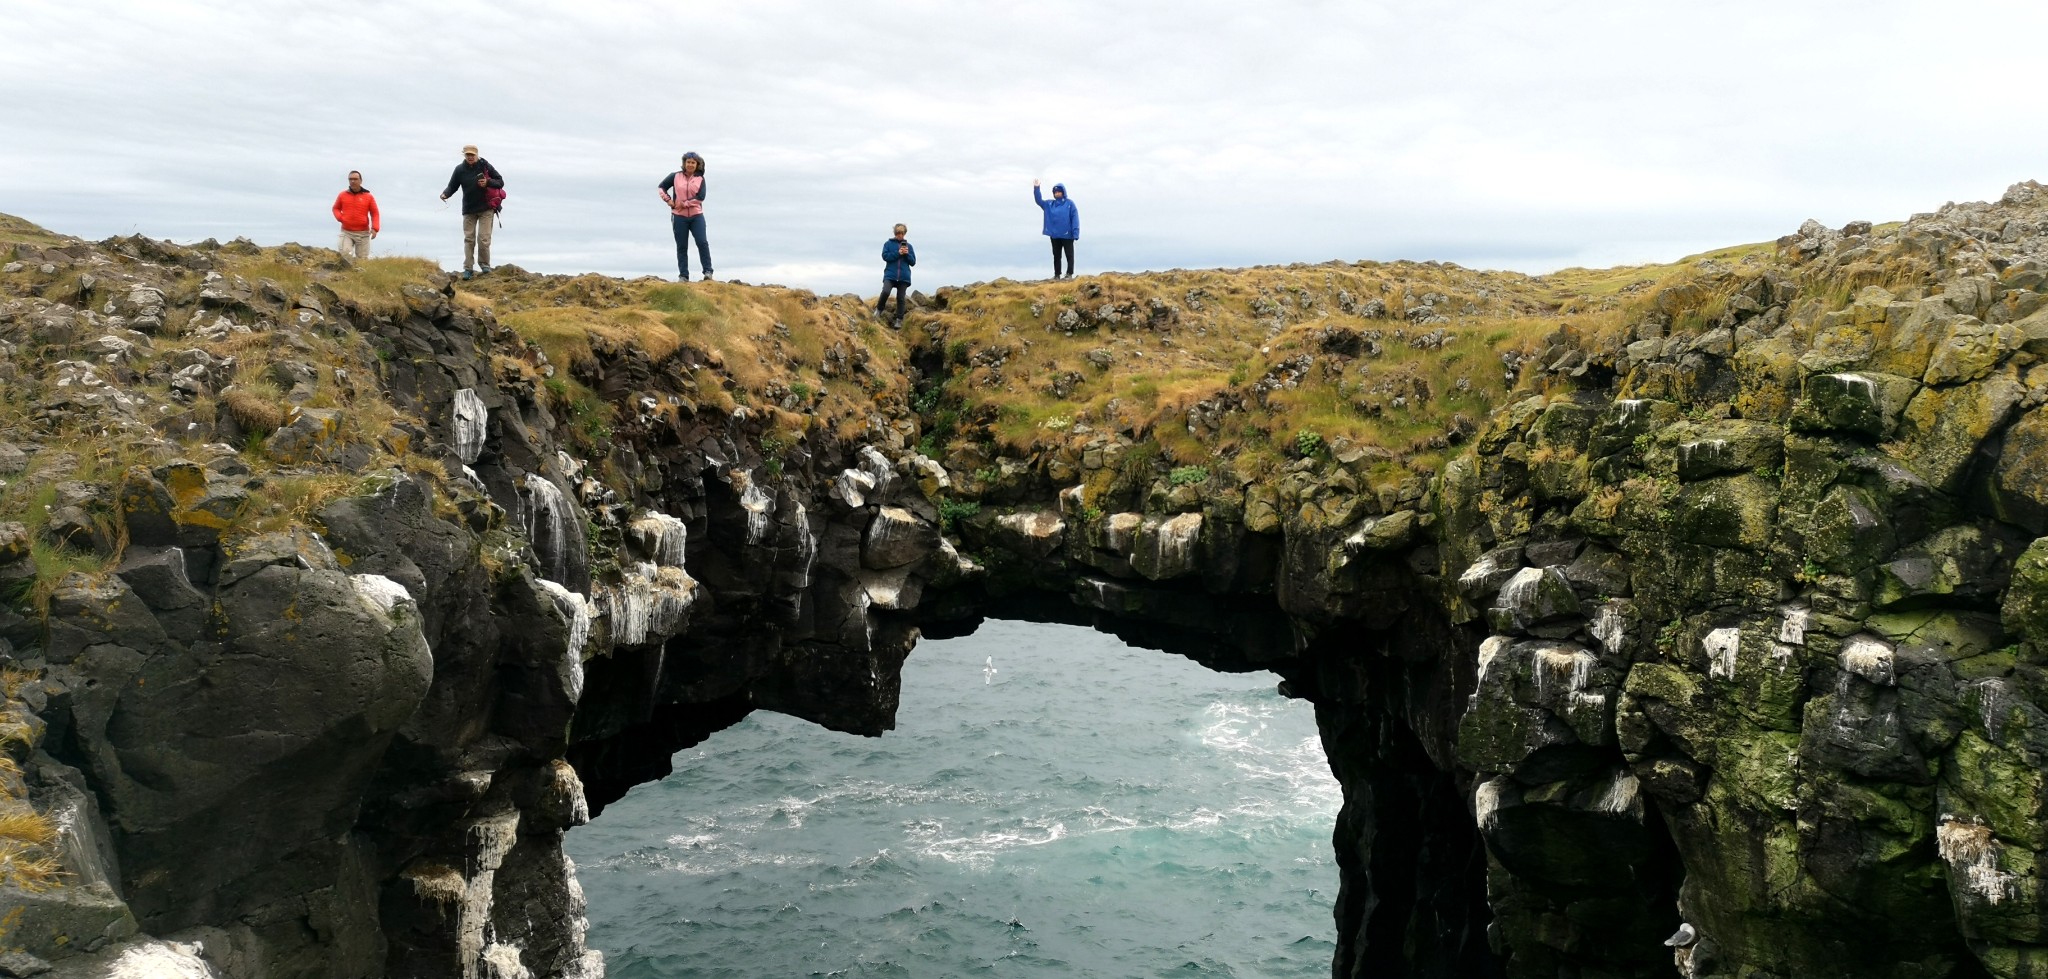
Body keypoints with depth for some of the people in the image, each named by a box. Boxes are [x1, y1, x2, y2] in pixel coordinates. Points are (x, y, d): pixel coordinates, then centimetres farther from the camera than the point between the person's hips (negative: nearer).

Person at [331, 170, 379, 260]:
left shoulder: (369, 197, 3)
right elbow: (336, 208, 21)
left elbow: (375, 214, 5)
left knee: (362, 259, 1)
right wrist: (340, 217, -2)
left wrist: (375, 228, -10)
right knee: (344, 253, -22)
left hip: (363, 234, 0)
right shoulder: (342, 195, 7)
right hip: (346, 232, 0)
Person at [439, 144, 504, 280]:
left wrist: (488, 182, -18)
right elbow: (452, 186, 4)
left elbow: (500, 182, 0)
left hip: (486, 208, -2)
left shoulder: (485, 166, -5)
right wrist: (445, 194, -17)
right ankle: (468, 269, 5)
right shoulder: (460, 169, -1)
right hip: (468, 210, 2)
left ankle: (485, 265, 10)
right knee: (469, 239, 2)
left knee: (483, 238, -7)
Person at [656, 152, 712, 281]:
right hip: (679, 216, 1)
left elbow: (700, 197, -8)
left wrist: (684, 204, -12)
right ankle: (683, 275, 9)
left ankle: (708, 272, -7)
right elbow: (661, 187, 13)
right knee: (681, 247, 4)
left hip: (696, 216, -1)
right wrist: (668, 200, 0)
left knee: (702, 242, -13)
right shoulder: (675, 176, 4)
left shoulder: (700, 179, 3)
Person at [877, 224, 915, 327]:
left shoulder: (909, 246, 13)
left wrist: (907, 254, -8)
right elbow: (885, 256, -5)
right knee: (885, 292, -22)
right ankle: (879, 310, 3)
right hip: (890, 275, -2)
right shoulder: (888, 244, 7)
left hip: (904, 276, 2)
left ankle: (899, 320, 6)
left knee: (900, 298, 1)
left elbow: (913, 262, 11)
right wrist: (898, 253, -13)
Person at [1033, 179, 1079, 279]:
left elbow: (1075, 218, -7)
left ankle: (1069, 274, 4)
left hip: (1067, 235, -5)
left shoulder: (1069, 204, -3)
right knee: (1056, 256, 9)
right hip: (1054, 235, 5)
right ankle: (1057, 275, 15)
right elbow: (1039, 200, 6)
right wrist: (1036, 188, -9)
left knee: (1069, 255, 0)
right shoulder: (1049, 204, 10)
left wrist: (1075, 233, -14)